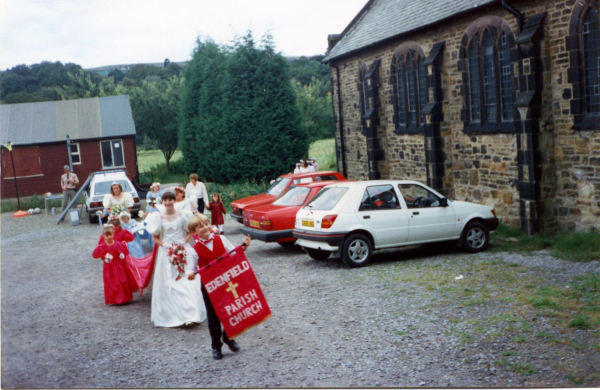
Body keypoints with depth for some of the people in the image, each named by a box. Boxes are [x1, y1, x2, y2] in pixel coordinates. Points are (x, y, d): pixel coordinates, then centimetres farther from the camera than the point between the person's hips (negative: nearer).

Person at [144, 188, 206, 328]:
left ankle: (189, 315, -10)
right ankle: (171, 316, 10)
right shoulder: (159, 218, 1)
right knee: (168, 284, 1)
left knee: (186, 283, -8)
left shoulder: (182, 215, -1)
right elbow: (155, 237, 7)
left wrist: (183, 241, -10)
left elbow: (190, 232, 7)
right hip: (166, 253, 1)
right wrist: (164, 244, -10)